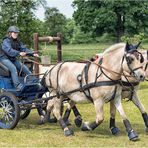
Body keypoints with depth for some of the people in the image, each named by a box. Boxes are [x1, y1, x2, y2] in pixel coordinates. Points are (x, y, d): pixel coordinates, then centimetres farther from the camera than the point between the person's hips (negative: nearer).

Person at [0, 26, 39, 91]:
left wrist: (33, 54, -19)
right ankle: (18, 86, -36)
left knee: (25, 68, -6)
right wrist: (19, 53, -49)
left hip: (13, 59, 7)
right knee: (13, 68, -31)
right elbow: (9, 50, -34)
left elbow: (24, 49, -3)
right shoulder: (6, 41, -17)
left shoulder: (17, 42, 8)